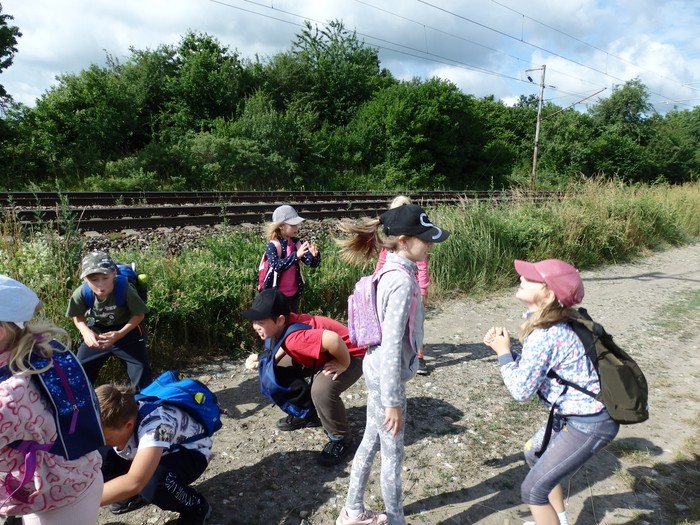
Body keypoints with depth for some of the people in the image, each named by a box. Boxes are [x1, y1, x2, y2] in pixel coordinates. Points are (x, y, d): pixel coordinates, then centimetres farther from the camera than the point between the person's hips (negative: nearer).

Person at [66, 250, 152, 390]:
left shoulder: (125, 290, -34)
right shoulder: (81, 294, -26)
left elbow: (139, 315, -18)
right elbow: (78, 318, -5)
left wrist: (120, 334, -30)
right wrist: (86, 332, -26)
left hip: (128, 330, -3)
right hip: (97, 331, 3)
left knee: (141, 372, -4)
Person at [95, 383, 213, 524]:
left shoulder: (154, 425, -42)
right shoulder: (113, 421, -22)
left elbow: (134, 483, -53)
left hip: (190, 452, -6)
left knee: (154, 484, -38)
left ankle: (196, 507, -7)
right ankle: (135, 494, 11)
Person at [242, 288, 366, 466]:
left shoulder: (294, 337, -38)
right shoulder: (283, 327, -10)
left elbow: (333, 339, -52)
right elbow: (285, 347, 11)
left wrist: (344, 365, -32)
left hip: (352, 355, -9)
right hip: (325, 354, 9)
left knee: (321, 390, -34)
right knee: (281, 368, 7)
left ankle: (341, 440, -8)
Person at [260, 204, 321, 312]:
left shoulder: (296, 243, -1)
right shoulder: (272, 245, -16)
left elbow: (312, 263, -2)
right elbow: (276, 266, -31)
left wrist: (314, 255, -25)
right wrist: (296, 255, -40)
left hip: (293, 294, 6)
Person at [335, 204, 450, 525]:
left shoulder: (393, 272, 3)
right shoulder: (402, 282, -26)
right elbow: (392, 346, -26)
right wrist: (393, 401, -20)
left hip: (377, 372, 9)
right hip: (386, 377, -9)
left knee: (371, 442, 22)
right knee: (392, 454, 11)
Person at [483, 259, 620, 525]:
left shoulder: (544, 336, -28)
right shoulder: (549, 325, 1)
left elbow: (521, 390, -21)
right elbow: (532, 367, 8)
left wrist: (503, 352, -11)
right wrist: (502, 348, -5)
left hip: (590, 424, -10)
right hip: (580, 414, 10)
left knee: (533, 490, -2)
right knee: (534, 453, 29)